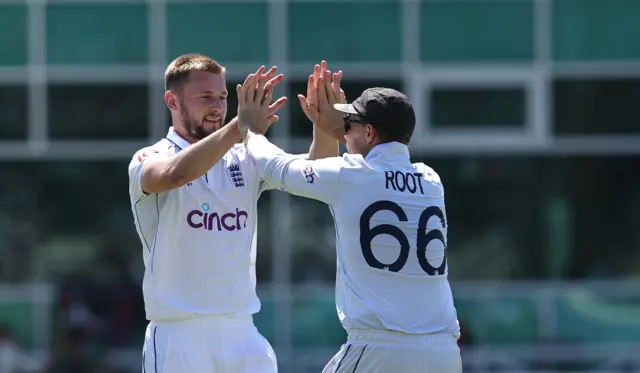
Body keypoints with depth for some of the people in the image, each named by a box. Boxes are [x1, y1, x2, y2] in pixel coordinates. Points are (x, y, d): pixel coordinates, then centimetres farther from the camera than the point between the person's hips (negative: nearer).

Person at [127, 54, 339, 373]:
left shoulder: (243, 160, 11)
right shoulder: (149, 160, -4)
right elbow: (175, 174, -29)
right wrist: (241, 125, -39)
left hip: (243, 335, 5)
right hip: (178, 338, -5)